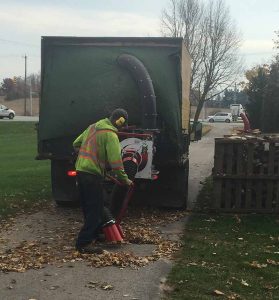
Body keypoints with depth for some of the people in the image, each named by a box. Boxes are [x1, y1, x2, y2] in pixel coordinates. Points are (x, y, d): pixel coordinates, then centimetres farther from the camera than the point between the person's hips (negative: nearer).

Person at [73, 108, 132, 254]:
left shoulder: (93, 127, 14)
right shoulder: (111, 135, -12)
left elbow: (76, 144, 21)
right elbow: (115, 161, -16)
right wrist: (124, 179, -7)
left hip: (80, 171, 9)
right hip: (92, 175, -9)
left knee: (88, 207, 19)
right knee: (95, 209, -3)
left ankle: (94, 234, 33)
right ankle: (84, 243, -3)